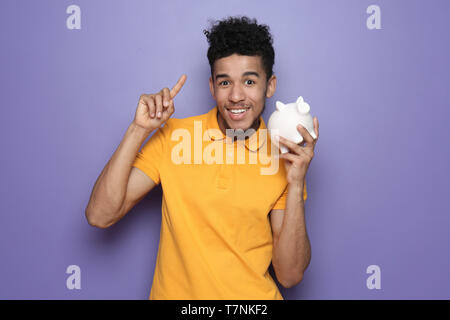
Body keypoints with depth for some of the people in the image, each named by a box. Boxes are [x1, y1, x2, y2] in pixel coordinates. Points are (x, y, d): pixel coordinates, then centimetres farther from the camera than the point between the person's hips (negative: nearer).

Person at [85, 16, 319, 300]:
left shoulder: (285, 159, -5)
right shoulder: (172, 136, -4)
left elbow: (290, 275, -6)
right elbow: (99, 216, -10)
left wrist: (296, 184, -16)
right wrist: (139, 129, -15)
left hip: (253, 298, -1)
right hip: (174, 293, 1)